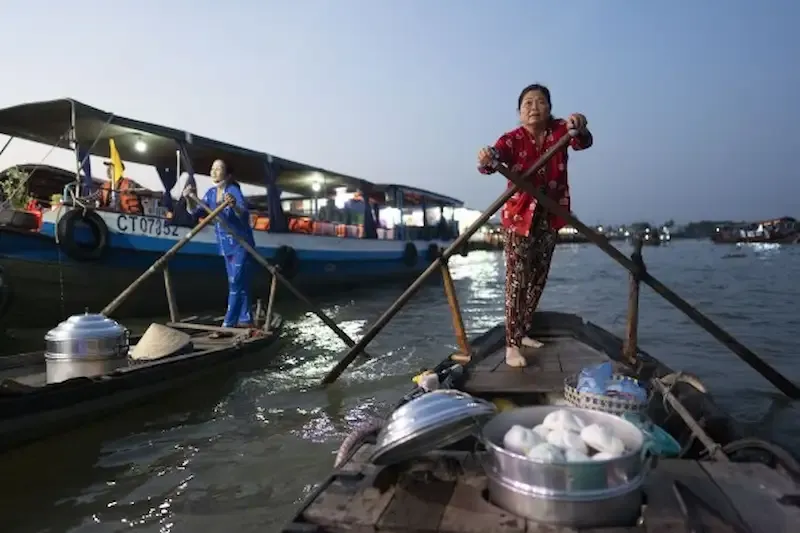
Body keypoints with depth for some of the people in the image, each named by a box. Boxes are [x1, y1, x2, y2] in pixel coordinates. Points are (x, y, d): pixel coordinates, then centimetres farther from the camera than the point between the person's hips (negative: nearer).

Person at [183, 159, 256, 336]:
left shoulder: (233, 190, -18)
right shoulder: (211, 193, 4)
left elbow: (244, 215, -34)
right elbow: (196, 213, 5)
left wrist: (234, 206, -56)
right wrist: (189, 199, -13)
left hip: (240, 244, -8)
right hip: (226, 245, 8)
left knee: (236, 283, -8)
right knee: (238, 283, 13)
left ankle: (228, 325, -8)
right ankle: (245, 319, 22)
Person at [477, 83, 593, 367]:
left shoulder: (560, 130, -1)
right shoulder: (513, 139, -11)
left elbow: (583, 142, -19)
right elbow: (495, 157, -29)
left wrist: (579, 129, -43)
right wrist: (487, 160, -54)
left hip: (549, 216, 5)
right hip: (519, 215, -5)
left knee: (538, 278, 13)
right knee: (517, 280, -10)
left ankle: (522, 333, 29)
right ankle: (512, 345, -7)